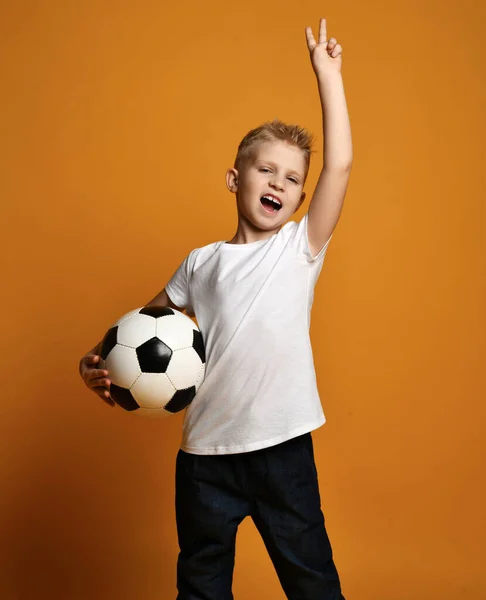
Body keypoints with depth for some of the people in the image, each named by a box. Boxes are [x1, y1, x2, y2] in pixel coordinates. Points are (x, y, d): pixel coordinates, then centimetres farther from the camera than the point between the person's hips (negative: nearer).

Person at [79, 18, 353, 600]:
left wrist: (327, 71, -4)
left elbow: (340, 164, -8)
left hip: (284, 448, -2)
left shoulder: (301, 246, 1)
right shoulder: (201, 263, 6)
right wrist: (95, 360, -2)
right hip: (206, 451, 2)